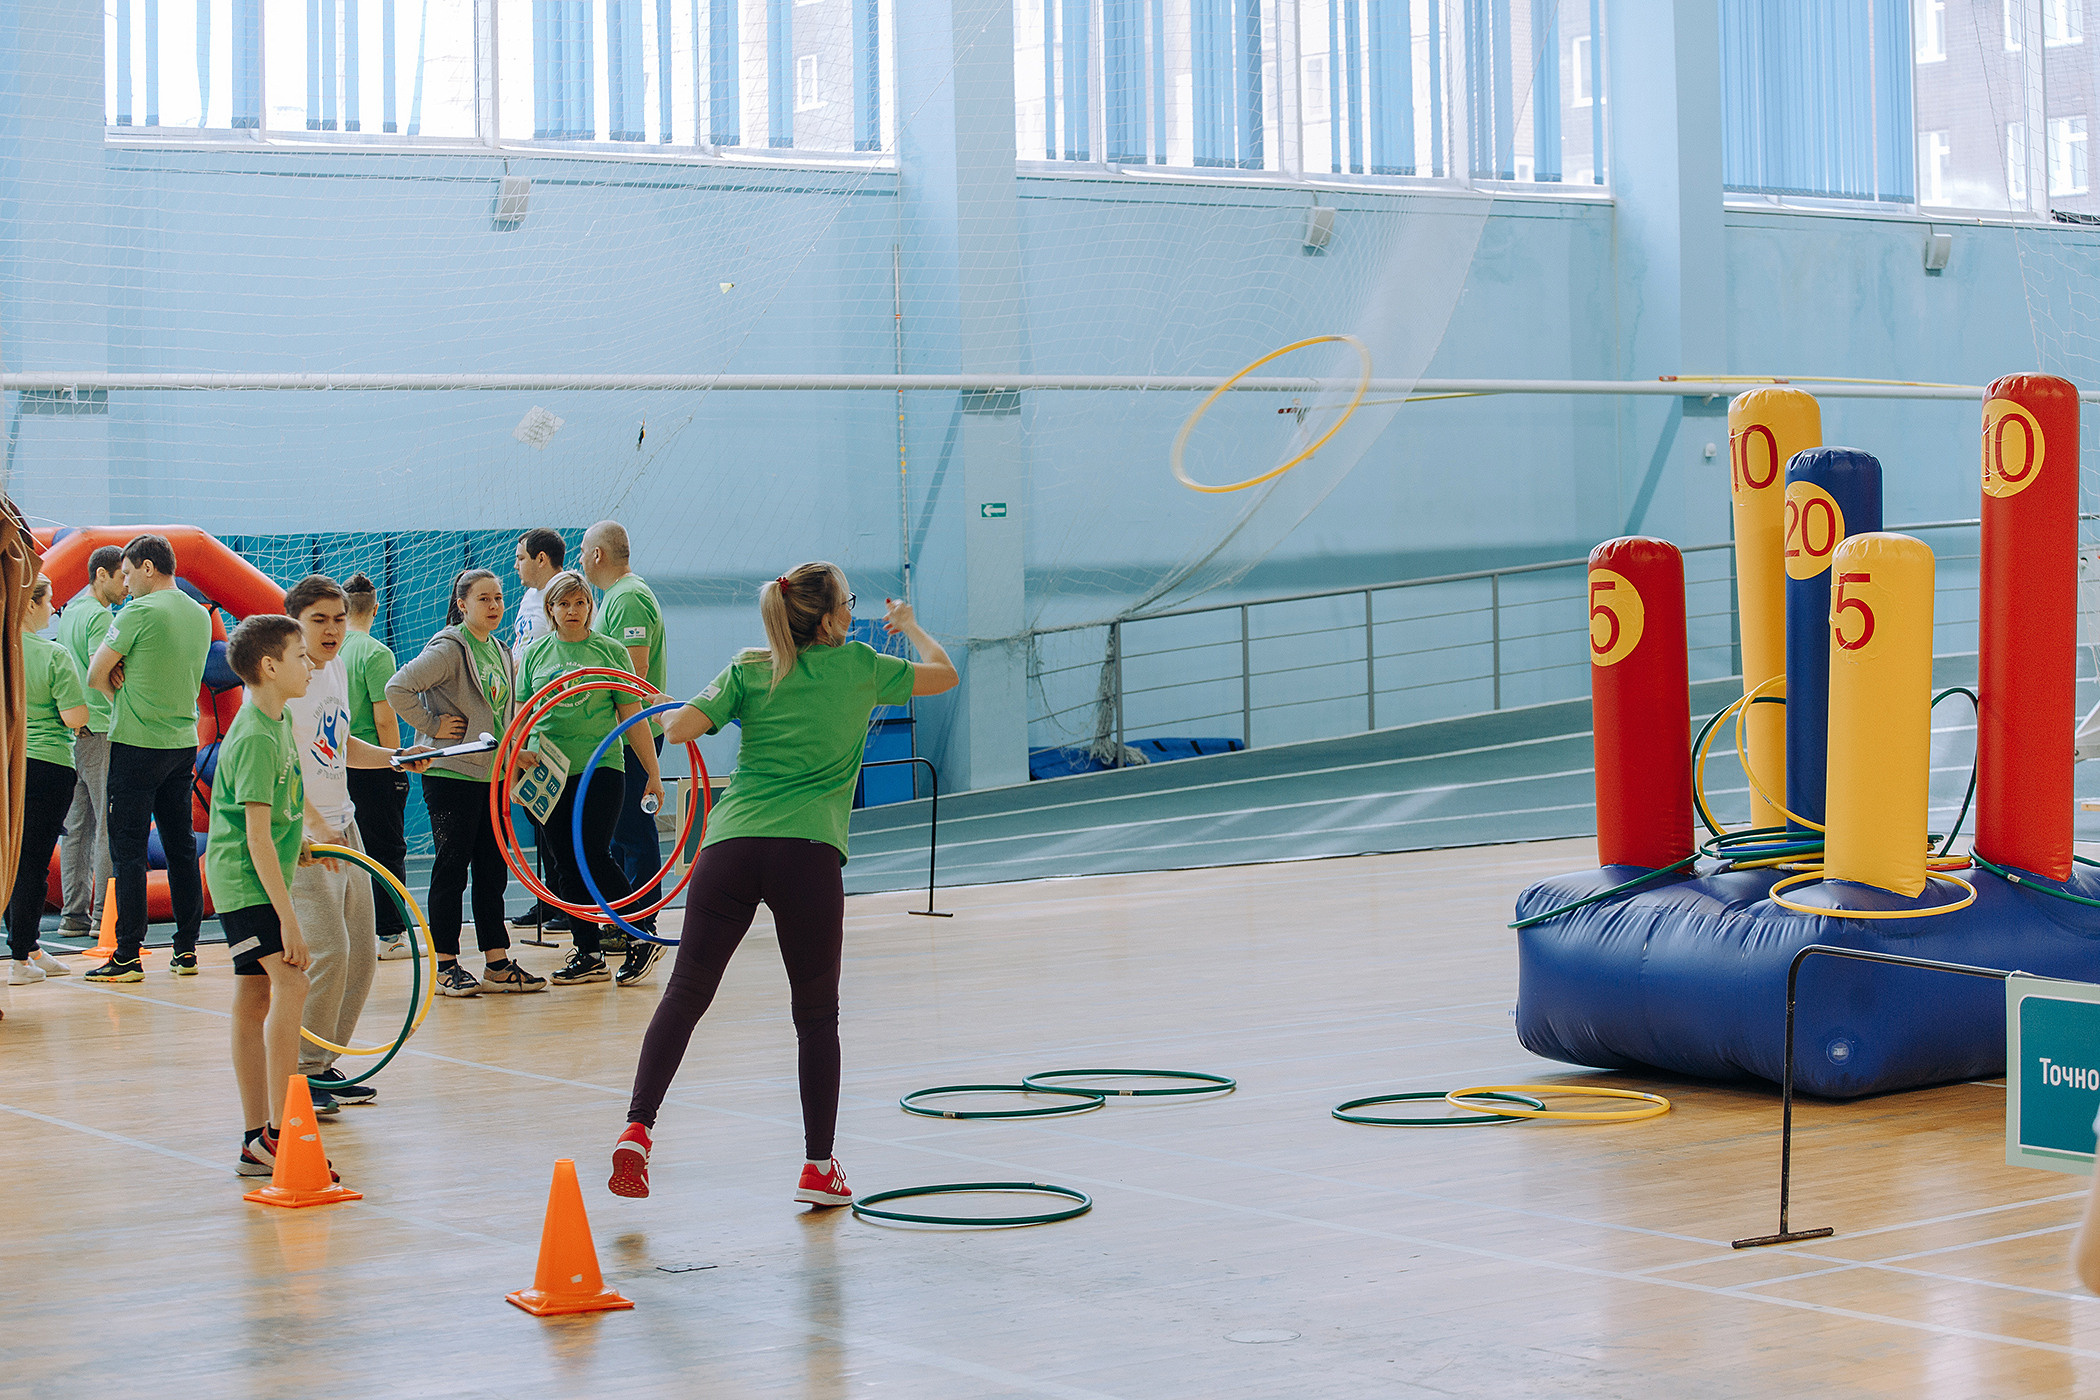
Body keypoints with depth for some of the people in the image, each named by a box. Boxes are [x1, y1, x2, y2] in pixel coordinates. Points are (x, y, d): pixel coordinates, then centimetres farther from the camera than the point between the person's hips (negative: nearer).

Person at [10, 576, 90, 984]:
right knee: (33, 862, 0)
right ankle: (20, 958, 2)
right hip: (47, 764, -5)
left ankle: (31, 949, 21)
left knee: (14, 859, 14)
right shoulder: (55, 655, -12)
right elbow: (75, 717, -17)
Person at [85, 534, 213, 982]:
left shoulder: (139, 613, -13)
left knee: (128, 849, -3)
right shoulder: (200, 616, 10)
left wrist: (120, 693, 11)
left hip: (137, 744, -7)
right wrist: (127, 676, 2)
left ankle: (128, 955, -5)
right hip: (184, 742, 7)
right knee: (181, 847, 11)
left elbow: (96, 676, -7)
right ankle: (186, 950, 12)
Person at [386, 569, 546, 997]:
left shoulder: (500, 653, 14)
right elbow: (398, 689, -20)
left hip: (492, 775, 8)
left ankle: (498, 964, 13)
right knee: (452, 869, -3)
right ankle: (445, 966, 3)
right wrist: (432, 726, -15)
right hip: (452, 773, -8)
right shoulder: (449, 649, -11)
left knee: (493, 869, 9)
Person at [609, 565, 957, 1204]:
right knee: (816, 1014, 9)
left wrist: (692, 705, 24)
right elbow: (943, 674, 24)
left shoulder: (748, 671, 13)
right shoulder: (858, 665, 9)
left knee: (685, 994, 7)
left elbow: (678, 729, 1)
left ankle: (637, 1128, -7)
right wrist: (909, 625, 42)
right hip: (808, 852, -2)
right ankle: (819, 1168, 12)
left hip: (730, 844, 2)